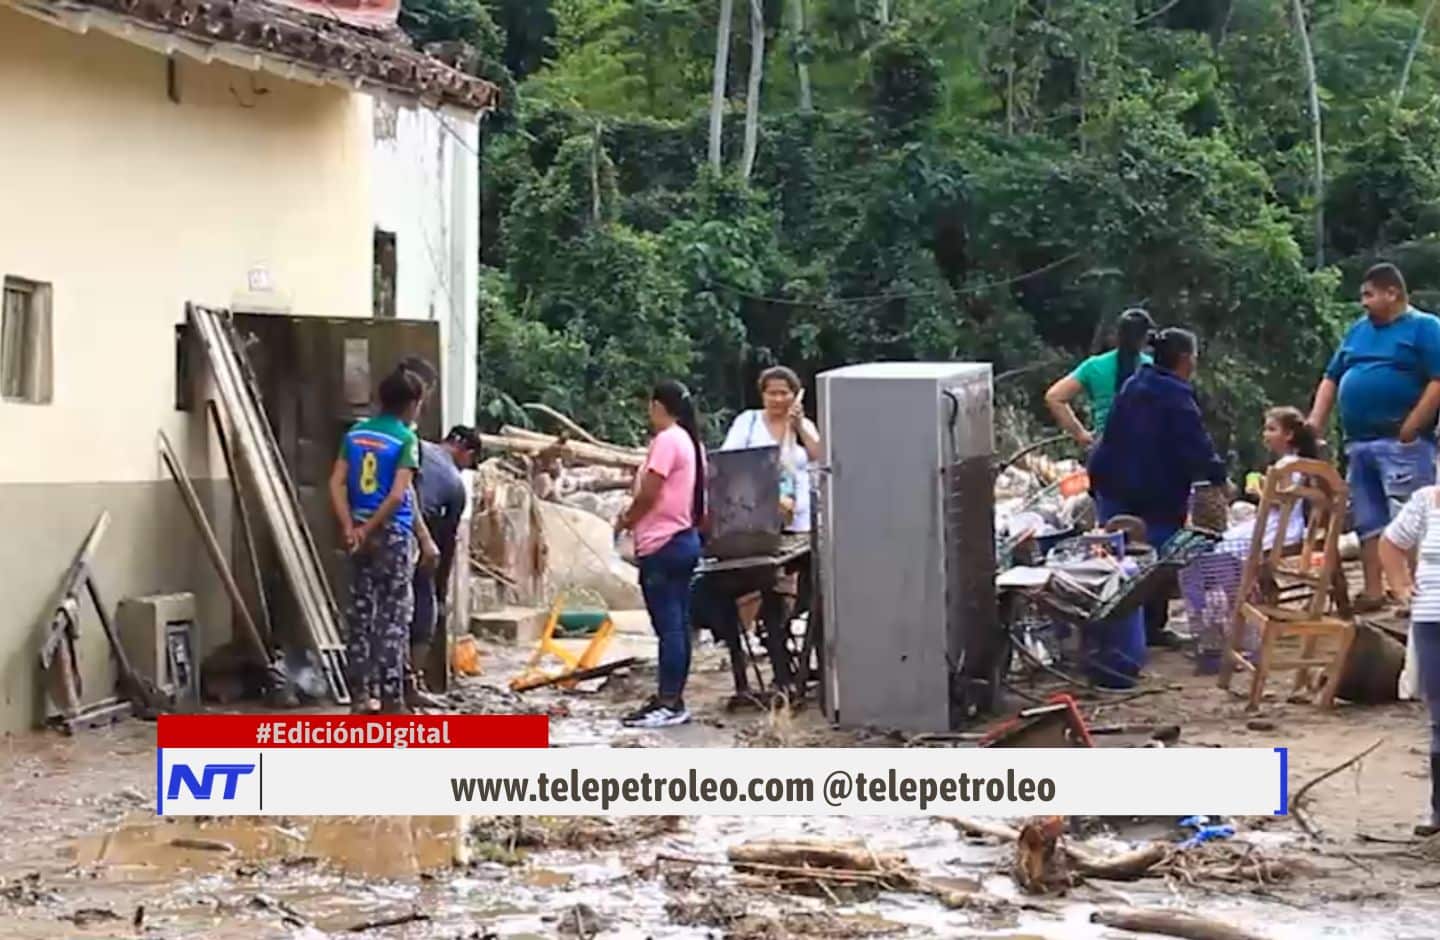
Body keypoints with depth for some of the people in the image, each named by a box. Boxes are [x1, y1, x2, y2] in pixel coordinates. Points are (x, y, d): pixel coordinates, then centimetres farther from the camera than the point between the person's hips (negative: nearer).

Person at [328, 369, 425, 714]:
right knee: (393, 617, -1)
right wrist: (369, 529, -9)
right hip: (393, 535, -6)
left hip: (359, 533, 6)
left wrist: (350, 528, -3)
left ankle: (362, 695, 13)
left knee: (361, 615, 10)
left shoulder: (355, 434, 8)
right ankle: (391, 699, 0)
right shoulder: (406, 439, -9)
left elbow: (336, 484, 2)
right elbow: (397, 495, -18)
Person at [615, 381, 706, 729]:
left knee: (668, 625, -8)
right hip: (685, 540, 10)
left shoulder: (666, 440, -14)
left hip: (661, 545, -10)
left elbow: (648, 495, -16)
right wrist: (636, 516, 15)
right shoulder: (691, 441, 15)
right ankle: (672, 698, 14)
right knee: (678, 623, 10)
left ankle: (669, 704, -8)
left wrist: (625, 520, 0)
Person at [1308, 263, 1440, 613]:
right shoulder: (1358, 330, 18)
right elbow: (1331, 380, 20)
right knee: (1368, 522, 10)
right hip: (1358, 443, 8)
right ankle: (1373, 592, 15)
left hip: (1401, 444, -7)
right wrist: (1314, 425, 8)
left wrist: (1410, 430, -17)